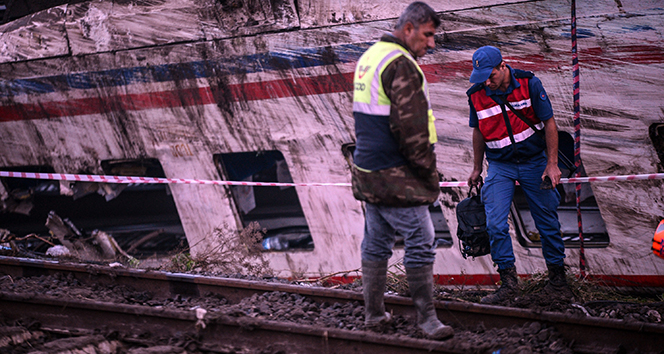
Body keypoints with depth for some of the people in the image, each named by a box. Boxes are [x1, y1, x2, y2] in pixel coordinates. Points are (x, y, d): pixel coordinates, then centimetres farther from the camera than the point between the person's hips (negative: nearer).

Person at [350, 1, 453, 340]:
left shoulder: (369, 58, 14)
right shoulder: (401, 65, -17)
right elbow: (410, 127, -21)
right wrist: (428, 172, -12)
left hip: (367, 171, 10)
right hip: (396, 175, -10)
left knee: (375, 243, 15)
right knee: (420, 242, -4)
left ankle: (374, 313, 21)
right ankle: (426, 318, -1)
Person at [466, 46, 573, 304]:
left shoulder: (529, 84, -13)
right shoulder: (477, 94, -7)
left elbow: (549, 123, -7)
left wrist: (552, 165, -10)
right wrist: (477, 168, 13)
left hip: (534, 162, -1)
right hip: (499, 166, 1)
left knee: (547, 221, 5)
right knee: (495, 224, -12)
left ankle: (557, 277, 19)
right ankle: (508, 281, -4)